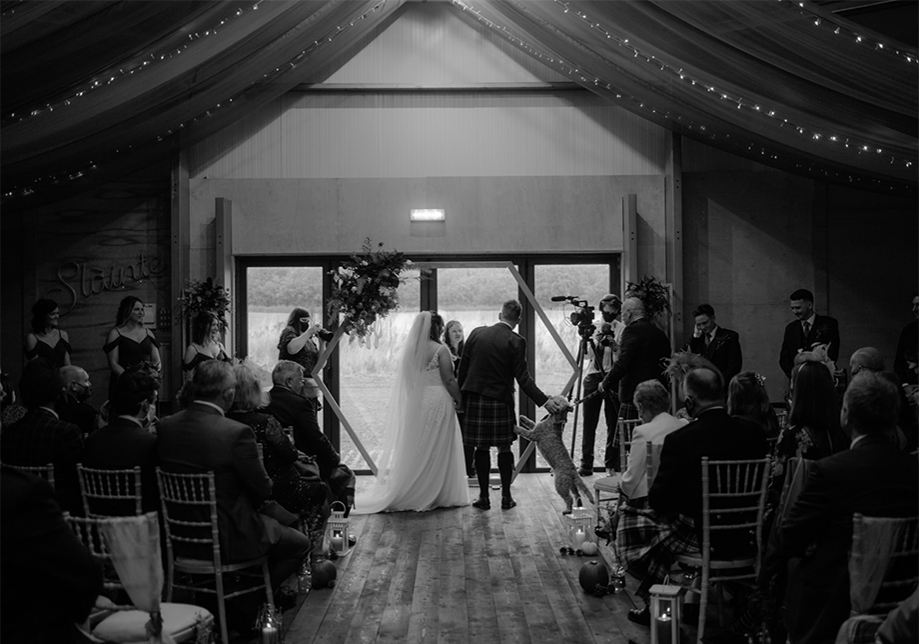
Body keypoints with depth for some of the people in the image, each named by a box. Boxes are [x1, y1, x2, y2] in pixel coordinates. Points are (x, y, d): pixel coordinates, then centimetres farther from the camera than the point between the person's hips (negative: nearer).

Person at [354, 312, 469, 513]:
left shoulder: (409, 349, 6)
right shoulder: (440, 349, -10)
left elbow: (405, 380, 8)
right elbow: (449, 380, -13)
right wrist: (459, 399, -2)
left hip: (414, 403, 6)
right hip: (437, 400, -5)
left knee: (414, 448, 13)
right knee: (437, 450, 4)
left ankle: (407, 492, 17)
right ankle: (436, 495, 10)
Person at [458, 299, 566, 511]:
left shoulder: (476, 333, 2)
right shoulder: (515, 342, -8)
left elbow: (462, 368, 4)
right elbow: (523, 379, -12)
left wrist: (461, 397, 12)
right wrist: (545, 401, -11)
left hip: (474, 400, 2)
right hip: (500, 401, -2)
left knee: (481, 448, 8)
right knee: (504, 448, 9)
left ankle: (484, 496, 12)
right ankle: (506, 496, 13)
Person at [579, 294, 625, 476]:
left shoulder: (622, 329, 3)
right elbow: (591, 354, 5)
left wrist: (613, 343, -21)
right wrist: (599, 341, -12)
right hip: (593, 377, 3)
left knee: (613, 423, 0)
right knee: (589, 422, 1)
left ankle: (612, 464, 7)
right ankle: (586, 464, 6)